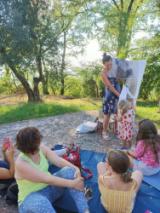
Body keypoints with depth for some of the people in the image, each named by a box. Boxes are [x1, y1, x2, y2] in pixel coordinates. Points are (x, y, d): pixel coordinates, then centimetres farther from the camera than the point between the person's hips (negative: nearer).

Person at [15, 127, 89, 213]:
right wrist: (72, 183, -33)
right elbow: (46, 179, -31)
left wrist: (76, 169, -34)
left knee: (69, 170, -21)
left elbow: (59, 161, -17)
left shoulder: (41, 148, -9)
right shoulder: (20, 164, -26)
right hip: (31, 198, -5)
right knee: (40, 202, -43)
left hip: (49, 188, 6)